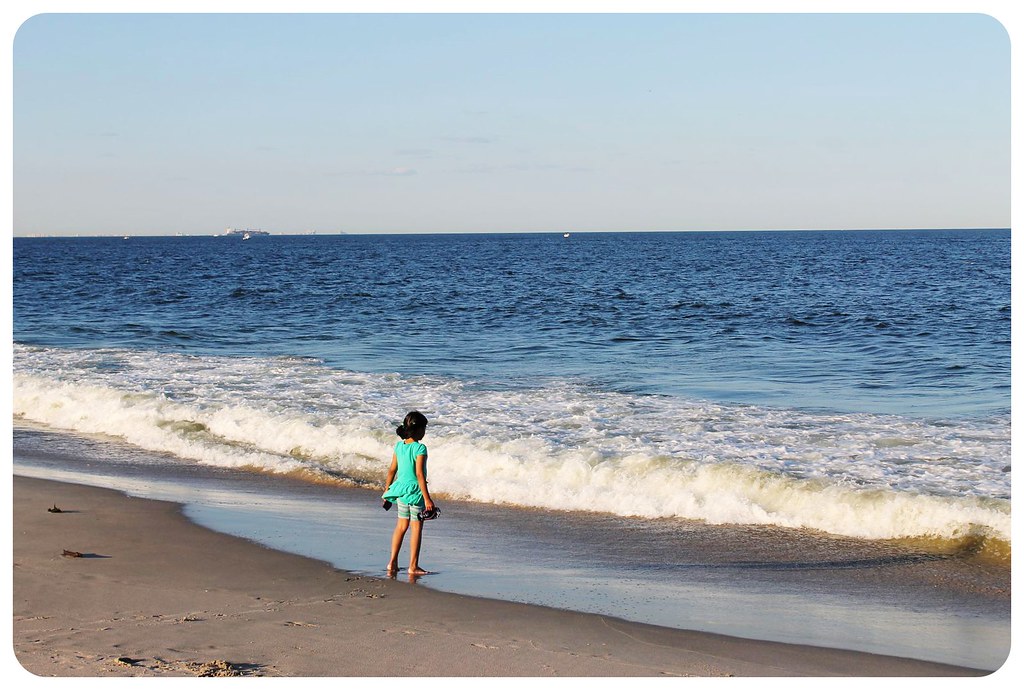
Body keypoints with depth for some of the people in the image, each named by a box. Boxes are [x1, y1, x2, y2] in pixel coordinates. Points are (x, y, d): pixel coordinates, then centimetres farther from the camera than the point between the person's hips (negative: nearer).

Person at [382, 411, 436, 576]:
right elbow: (419, 474, -20)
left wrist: (386, 490, 19)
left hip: (401, 488, 7)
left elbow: (392, 470, 8)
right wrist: (427, 498, -18)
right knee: (416, 527, 3)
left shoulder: (399, 446, 3)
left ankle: (392, 563, 19)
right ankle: (413, 566, 6)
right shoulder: (420, 448, -17)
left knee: (401, 526, 18)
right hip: (415, 490, -7)